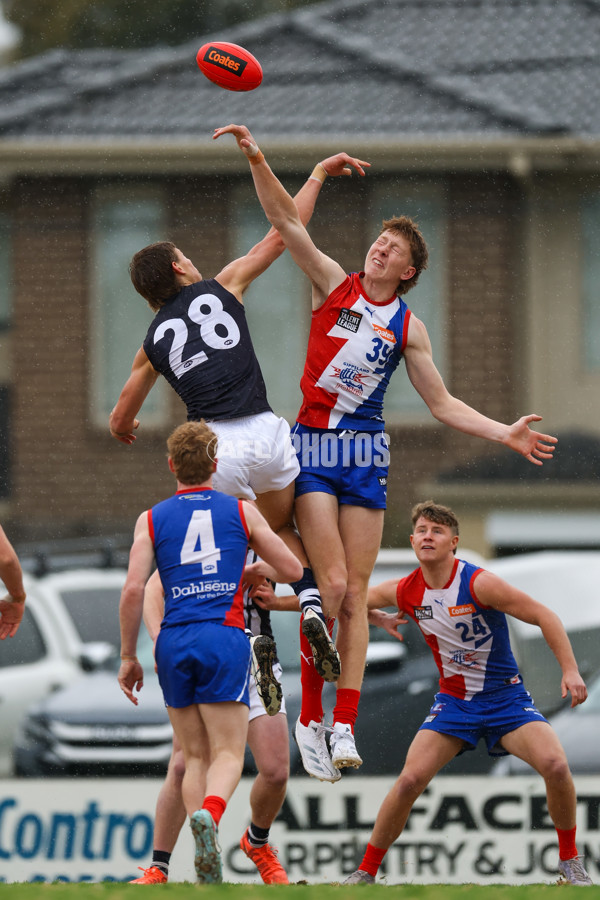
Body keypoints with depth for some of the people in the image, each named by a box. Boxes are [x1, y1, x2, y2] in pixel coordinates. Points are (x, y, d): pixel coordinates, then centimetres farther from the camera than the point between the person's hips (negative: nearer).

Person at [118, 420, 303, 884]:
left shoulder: (151, 520, 9)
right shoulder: (242, 511, 9)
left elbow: (133, 590, 0)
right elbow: (292, 569, 12)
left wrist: (128, 657, 7)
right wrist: (255, 571, 33)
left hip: (173, 640, 2)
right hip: (225, 636, -2)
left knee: (195, 757, 11)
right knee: (228, 754, -3)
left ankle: (206, 866, -1)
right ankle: (209, 815, -36)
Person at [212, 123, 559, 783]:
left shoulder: (407, 327, 10)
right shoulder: (334, 284, 6)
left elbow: (442, 405, 13)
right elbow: (286, 221, -3)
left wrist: (505, 434, 1)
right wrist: (256, 160, -15)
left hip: (366, 455, 2)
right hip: (313, 448, -2)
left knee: (355, 594, -3)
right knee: (331, 585, -14)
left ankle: (343, 724, -6)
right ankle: (309, 718, -5)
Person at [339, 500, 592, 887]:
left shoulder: (478, 583, -19)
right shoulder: (405, 592, -6)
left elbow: (544, 616, -15)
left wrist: (570, 670, -21)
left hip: (506, 697, -3)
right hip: (454, 701, 3)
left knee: (556, 766, -24)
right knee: (409, 781, -15)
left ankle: (569, 860, -3)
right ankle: (366, 871, 0)